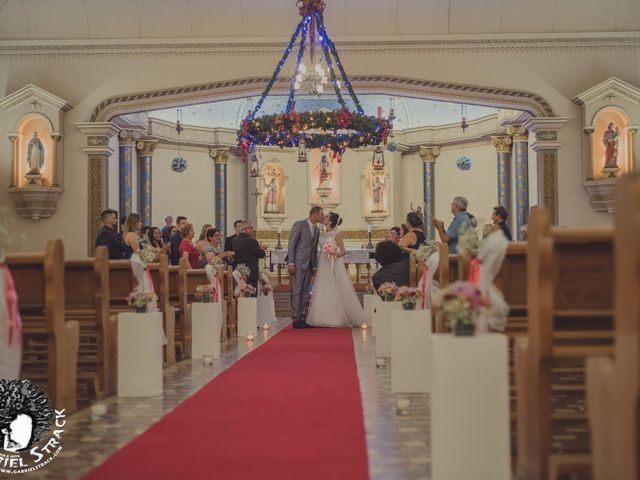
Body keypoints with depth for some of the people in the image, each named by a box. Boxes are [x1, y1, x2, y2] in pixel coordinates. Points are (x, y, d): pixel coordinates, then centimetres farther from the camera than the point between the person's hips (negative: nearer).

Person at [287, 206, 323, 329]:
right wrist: (291, 263, -16)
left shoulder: (316, 230, 15)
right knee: (296, 292, -6)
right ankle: (296, 320, -4)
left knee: (306, 293, 8)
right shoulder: (299, 225, -7)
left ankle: (303, 319, 12)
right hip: (298, 264, -8)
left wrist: (314, 266, 14)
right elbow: (291, 244, -10)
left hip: (308, 265, 8)